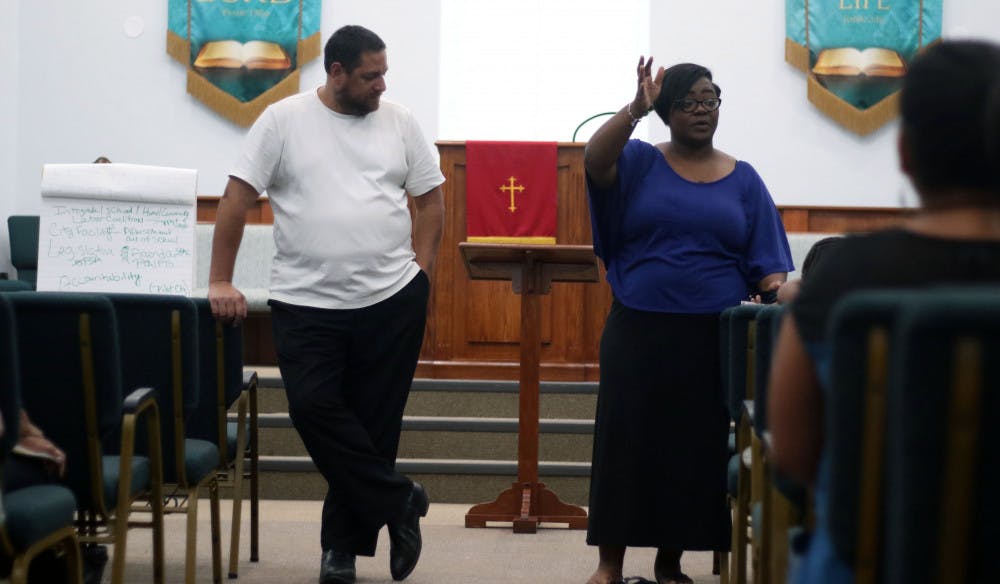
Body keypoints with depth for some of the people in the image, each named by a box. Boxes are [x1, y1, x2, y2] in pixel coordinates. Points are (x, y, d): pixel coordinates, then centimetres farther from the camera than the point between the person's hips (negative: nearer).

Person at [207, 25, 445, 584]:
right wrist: (221, 281, -6)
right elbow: (238, 196, -2)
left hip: (392, 301, 2)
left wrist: (421, 272, 1)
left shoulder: (400, 123, 5)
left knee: (372, 422, 4)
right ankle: (399, 501, 4)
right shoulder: (284, 119, -2)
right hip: (307, 302, -1)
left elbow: (431, 198, 11)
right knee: (314, 409, -13)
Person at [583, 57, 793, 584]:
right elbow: (595, 161, -17)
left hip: (713, 338, 2)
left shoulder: (743, 180, 9)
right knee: (624, 442, 0)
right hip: (638, 332, -2)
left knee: (696, 449, 5)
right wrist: (634, 109, -29)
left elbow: (766, 260, 5)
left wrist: (777, 295, -15)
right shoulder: (640, 163, 4)